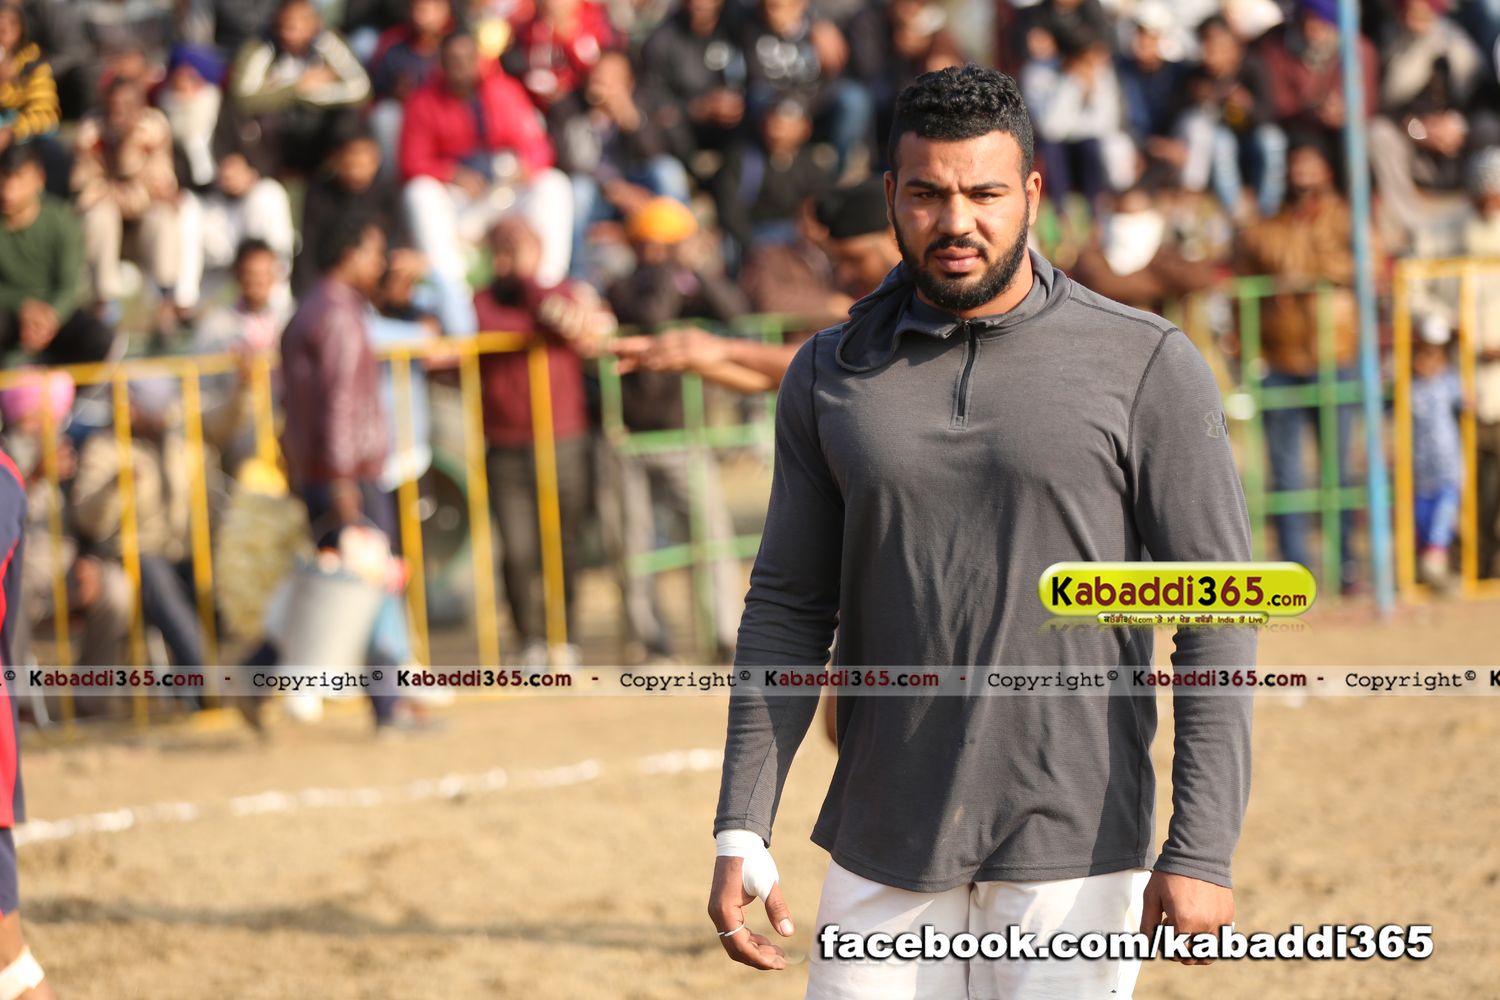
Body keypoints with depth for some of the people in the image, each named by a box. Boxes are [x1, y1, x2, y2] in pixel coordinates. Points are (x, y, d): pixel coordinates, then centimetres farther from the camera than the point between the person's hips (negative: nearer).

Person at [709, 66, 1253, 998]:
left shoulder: (1148, 367, -4)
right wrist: (740, 833, 3)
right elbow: (788, 609, 11)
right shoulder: (831, 378, 8)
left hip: (1074, 854, -3)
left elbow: (1214, 621, -6)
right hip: (884, 849, 3)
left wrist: (1202, 851, -14)